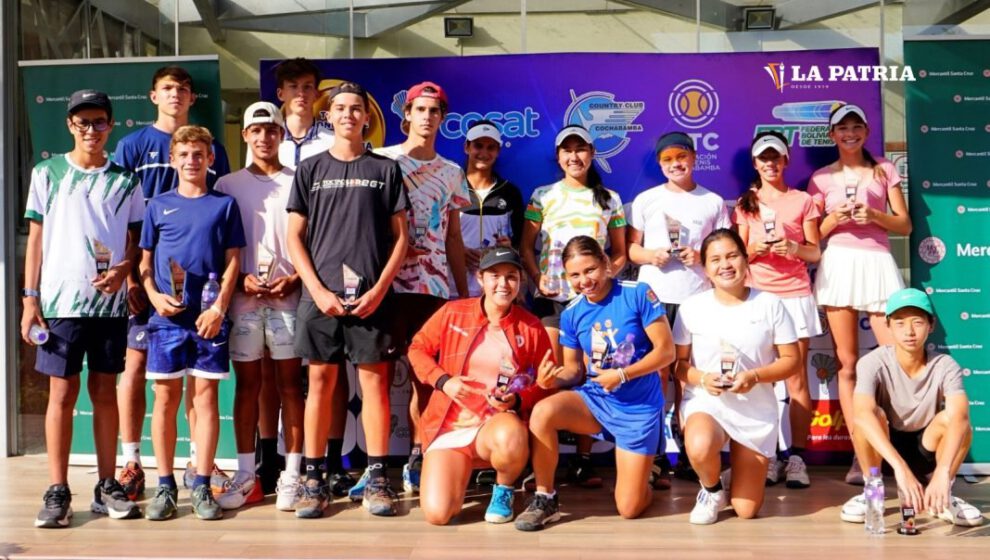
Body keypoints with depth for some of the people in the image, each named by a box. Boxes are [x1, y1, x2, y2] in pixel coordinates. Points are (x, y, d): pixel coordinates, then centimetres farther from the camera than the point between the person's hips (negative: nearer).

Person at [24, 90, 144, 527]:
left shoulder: (125, 180, 8)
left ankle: (106, 487, 15)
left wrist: (122, 270, -11)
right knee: (62, 392, 1)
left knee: (105, 391, 7)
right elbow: (36, 238, 5)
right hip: (60, 300, -1)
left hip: (110, 300, 1)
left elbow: (135, 240, 10)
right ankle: (57, 492, 8)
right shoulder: (48, 173, 6)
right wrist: (29, 298, -1)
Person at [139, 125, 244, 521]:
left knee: (205, 396, 2)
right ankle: (165, 486, 12)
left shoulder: (224, 205, 7)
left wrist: (219, 308, -7)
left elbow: (232, 261, 4)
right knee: (166, 397, 3)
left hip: (209, 316, -1)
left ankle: (202, 487, 9)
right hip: (167, 315, 1)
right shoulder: (158, 205, 10)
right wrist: (154, 296, -7)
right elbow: (145, 260, 11)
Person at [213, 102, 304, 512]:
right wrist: (241, 278, -7)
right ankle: (246, 475, 11)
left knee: (290, 383, 0)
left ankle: (291, 476, 5)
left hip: (288, 296, -1)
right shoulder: (228, 185, 11)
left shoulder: (297, 183, 6)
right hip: (243, 297, 2)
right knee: (247, 383, 5)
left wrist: (293, 279, -9)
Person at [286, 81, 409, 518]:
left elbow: (400, 237, 6)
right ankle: (314, 480, 10)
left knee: (374, 381, 1)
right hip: (320, 294, 1)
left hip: (372, 296, 0)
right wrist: (318, 290, -6)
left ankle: (377, 479, 8)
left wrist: (380, 289, -7)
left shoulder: (385, 169, 8)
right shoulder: (310, 169, 9)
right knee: (320, 381, 3)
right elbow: (294, 237, 5)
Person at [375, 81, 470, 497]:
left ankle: (417, 463, 13)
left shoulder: (451, 173, 14)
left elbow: (453, 237, 15)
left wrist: (465, 292, 11)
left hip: (435, 286, 3)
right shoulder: (382, 162, 4)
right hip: (389, 283, -3)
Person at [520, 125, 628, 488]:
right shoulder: (543, 196, 9)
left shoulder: (609, 199, 12)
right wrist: (537, 279, -9)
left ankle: (583, 460, 6)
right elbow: (526, 247, 7)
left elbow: (620, 253, 13)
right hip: (551, 297, -1)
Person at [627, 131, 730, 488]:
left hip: (697, 296, 1)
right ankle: (654, 456, 0)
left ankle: (686, 452, 12)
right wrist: (649, 255, -11)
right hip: (654, 294, 0)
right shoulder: (646, 200, 10)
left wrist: (700, 257, -9)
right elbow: (632, 247, 10)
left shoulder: (713, 202, 10)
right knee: (656, 372, -4)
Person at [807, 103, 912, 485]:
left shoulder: (884, 171, 12)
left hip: (877, 264, 0)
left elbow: (905, 225, 8)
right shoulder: (822, 178, 12)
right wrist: (834, 219, -9)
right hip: (838, 265, 0)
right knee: (847, 363, -2)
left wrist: (873, 215, -9)